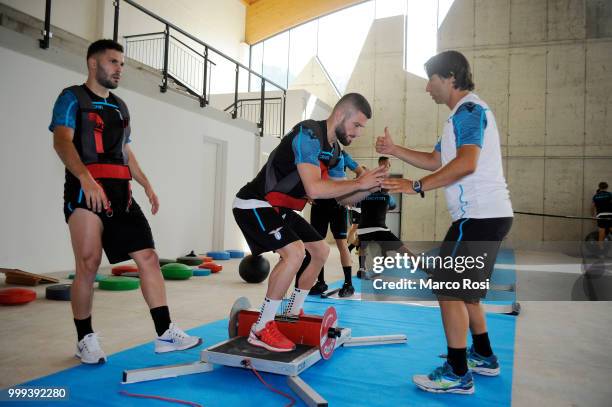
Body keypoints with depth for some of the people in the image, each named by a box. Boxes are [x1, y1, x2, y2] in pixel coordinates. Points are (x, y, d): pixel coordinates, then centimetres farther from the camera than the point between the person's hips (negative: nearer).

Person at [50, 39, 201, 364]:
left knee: (148, 257, -2)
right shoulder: (72, 98, 3)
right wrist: (86, 178, -30)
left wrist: (147, 186, 16)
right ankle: (85, 339, 12)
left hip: (121, 192, 7)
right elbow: (62, 141, -13)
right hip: (85, 191, -6)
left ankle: (164, 334, 1)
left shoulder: (120, 107, 24)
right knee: (88, 264, -6)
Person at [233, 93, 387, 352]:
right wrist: (359, 183, -24)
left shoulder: (334, 152, 7)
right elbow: (314, 189, -34)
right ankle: (261, 330, -15)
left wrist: (372, 187, -7)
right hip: (254, 205, -10)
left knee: (321, 251, 13)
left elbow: (343, 197, 10)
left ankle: (292, 315, 25)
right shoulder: (309, 135, -23)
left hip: (279, 209, 10)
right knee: (295, 252, -27)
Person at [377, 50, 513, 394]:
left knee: (449, 289, -5)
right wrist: (394, 150, 17)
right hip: (486, 214, 10)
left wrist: (416, 186, -23)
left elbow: (466, 163, -26)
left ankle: (457, 375, 4)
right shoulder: (466, 113, 21)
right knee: (462, 289, 19)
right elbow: (436, 161, 24)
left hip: (480, 216, -10)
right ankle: (484, 357, 31)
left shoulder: (470, 109, -11)